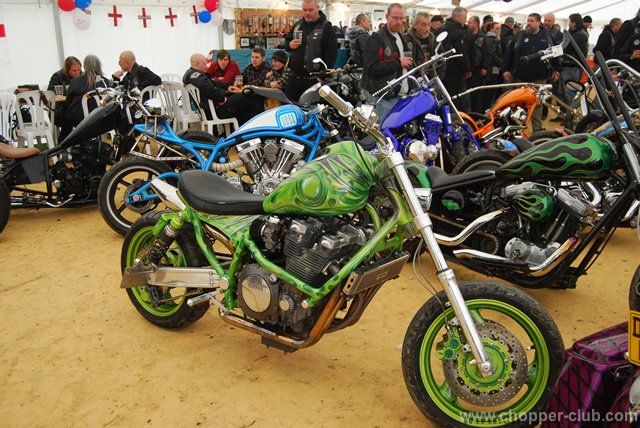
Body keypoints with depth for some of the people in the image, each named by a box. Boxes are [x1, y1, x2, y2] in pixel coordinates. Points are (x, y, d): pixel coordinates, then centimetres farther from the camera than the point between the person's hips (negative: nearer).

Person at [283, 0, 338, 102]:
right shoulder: (298, 25, 13)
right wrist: (289, 45, 0)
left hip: (313, 79, -6)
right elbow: (287, 41, 25)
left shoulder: (326, 27, -5)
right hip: (294, 77, 6)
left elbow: (331, 53, -11)